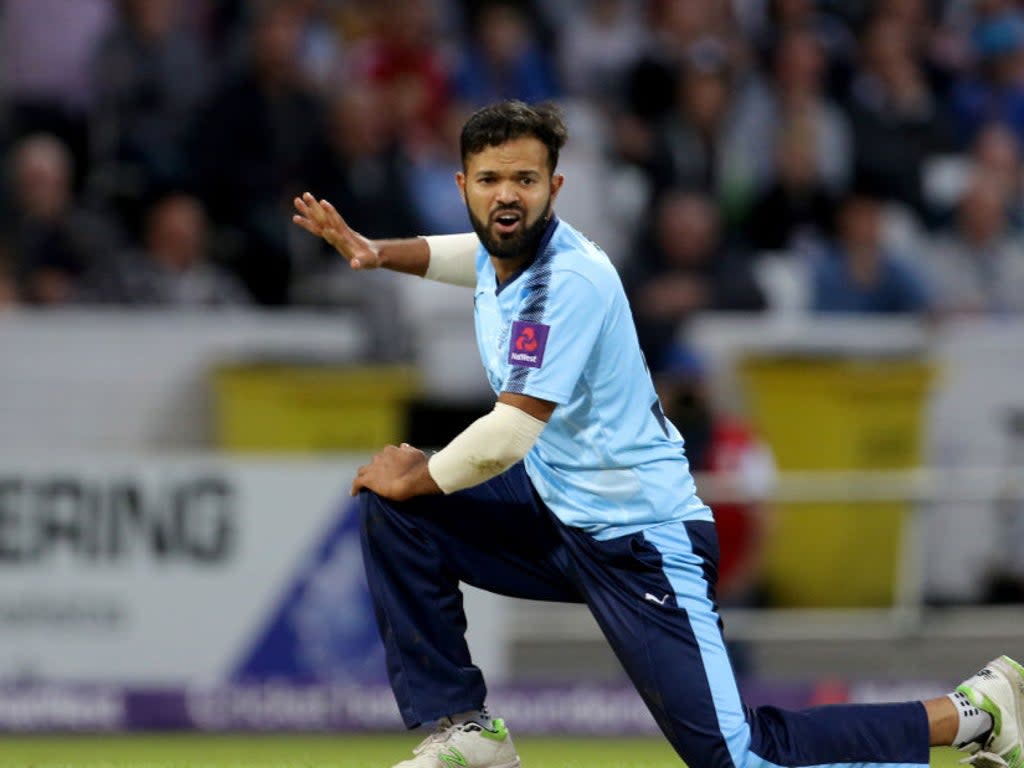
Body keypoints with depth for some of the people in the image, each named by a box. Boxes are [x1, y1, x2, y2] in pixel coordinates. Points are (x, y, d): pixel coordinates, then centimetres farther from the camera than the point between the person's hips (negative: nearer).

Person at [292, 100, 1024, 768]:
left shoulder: (570, 281, -26)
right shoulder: (503, 250, 1)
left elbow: (505, 440, -29)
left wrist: (414, 480, -11)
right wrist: (373, 251, 11)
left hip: (638, 540, -9)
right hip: (556, 514, 9)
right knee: (394, 510, 2)